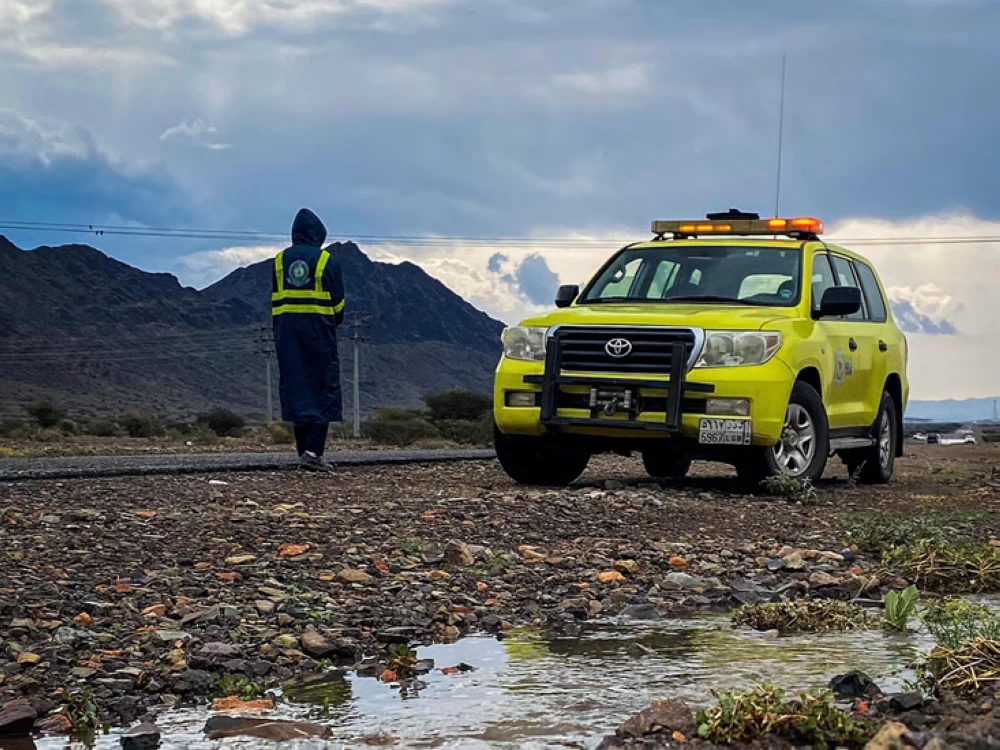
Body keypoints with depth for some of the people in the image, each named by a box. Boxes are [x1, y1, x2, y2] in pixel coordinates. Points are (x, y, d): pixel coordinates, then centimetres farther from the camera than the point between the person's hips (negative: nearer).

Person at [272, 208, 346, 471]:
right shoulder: (326, 261, -4)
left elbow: (275, 301, 7)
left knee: (295, 389, 7)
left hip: (288, 333, 3)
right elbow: (338, 302, 1)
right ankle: (313, 452, -13)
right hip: (319, 329, -3)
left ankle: (305, 453, 5)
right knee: (324, 389, 0)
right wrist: (334, 323, 20)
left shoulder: (280, 260, 6)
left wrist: (280, 333, 14)